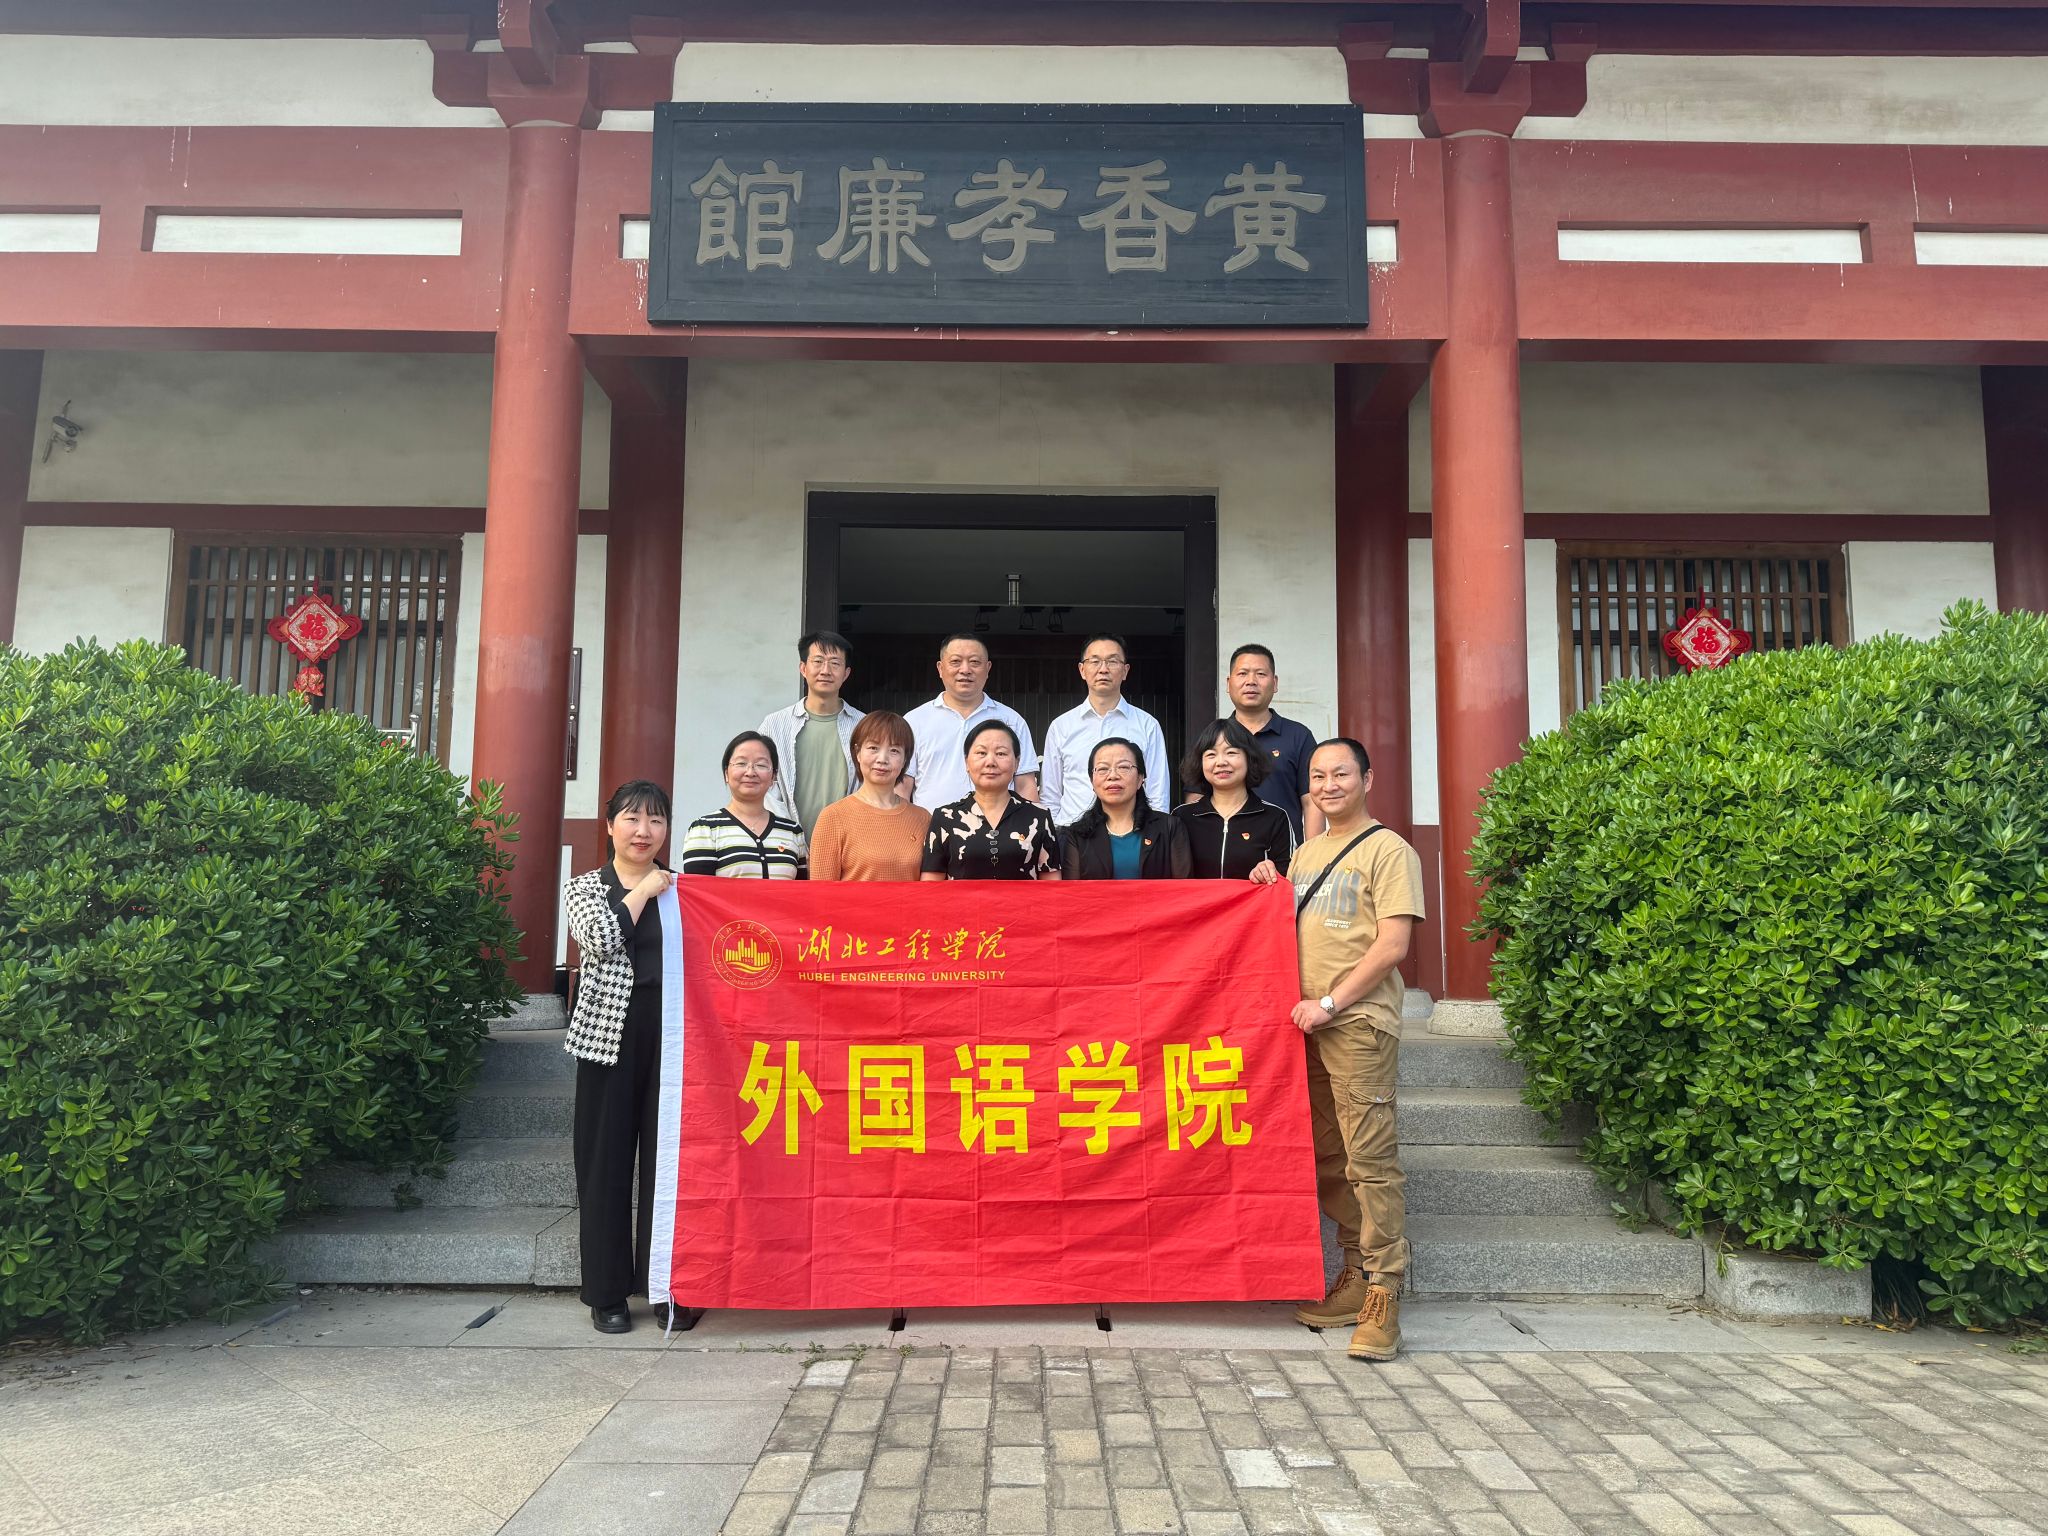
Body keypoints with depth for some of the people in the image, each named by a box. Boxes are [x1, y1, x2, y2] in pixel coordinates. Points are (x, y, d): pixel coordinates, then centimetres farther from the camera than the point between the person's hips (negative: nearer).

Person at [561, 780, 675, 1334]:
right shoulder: (586, 885, 9)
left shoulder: (684, 888, 13)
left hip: (673, 1032, 1)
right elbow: (599, 940, -11)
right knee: (606, 1158, 4)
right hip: (611, 1033, -1)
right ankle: (607, 1292, 14)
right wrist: (642, 891, -4)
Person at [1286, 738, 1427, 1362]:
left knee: (1369, 1159, -9)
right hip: (1308, 1026, 7)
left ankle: (1383, 1298, -3)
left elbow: (1393, 945, -12)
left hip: (1360, 1023, -7)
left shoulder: (1388, 849, -4)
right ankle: (1355, 1276, 22)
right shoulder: (1305, 854, 18)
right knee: (1326, 1160, 11)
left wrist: (1330, 1003, -14)